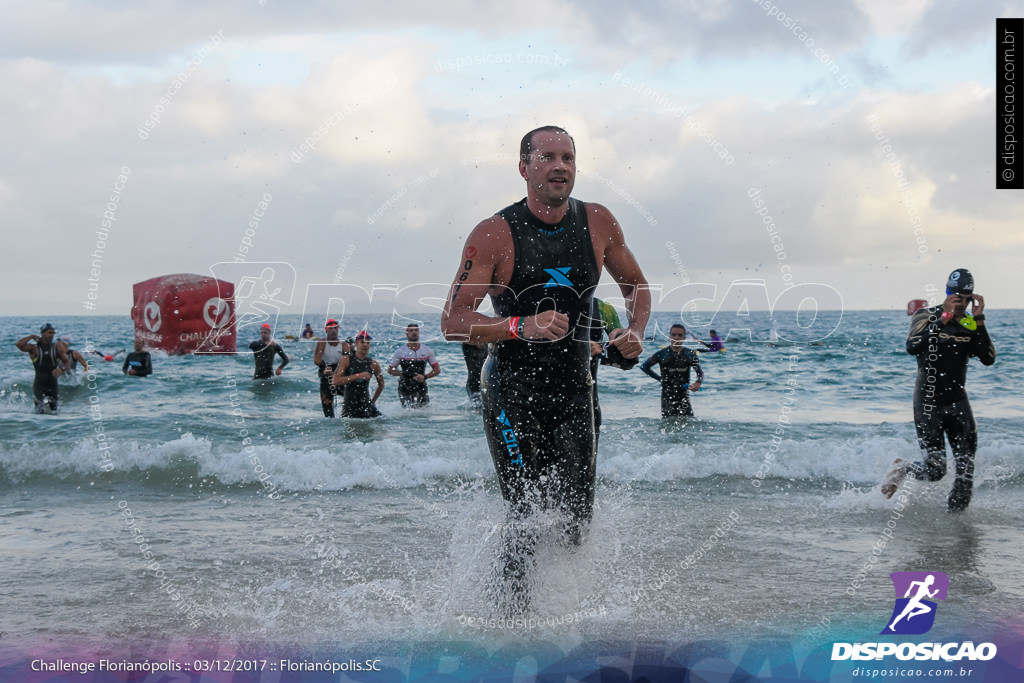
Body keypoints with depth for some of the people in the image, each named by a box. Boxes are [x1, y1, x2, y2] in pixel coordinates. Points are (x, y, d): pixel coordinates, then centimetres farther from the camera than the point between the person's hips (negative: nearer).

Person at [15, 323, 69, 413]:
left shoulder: (57, 347, 6)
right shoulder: (34, 348, -3)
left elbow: (66, 362, 11)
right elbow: (18, 344, -18)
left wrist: (61, 369, -11)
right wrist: (32, 337, -7)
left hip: (53, 385, 4)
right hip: (39, 385, -4)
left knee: (52, 411, 9)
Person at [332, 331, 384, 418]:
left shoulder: (373, 364, 3)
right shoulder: (345, 360, -3)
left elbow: (381, 385, 20)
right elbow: (335, 381, -16)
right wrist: (357, 376, -20)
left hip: (366, 404, 2)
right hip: (349, 405, -1)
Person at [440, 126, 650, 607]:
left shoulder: (598, 223, 1)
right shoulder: (495, 234, -11)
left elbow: (636, 286, 17)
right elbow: (452, 322, -13)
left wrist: (636, 331, -3)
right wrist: (521, 327, -27)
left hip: (574, 393, 4)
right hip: (511, 395, -3)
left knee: (577, 518, 2)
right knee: (525, 514, -10)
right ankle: (516, 604, 15)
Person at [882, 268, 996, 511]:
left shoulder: (972, 324, 5)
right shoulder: (927, 317, -7)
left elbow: (988, 359, -7)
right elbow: (912, 347, -26)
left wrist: (979, 320, -13)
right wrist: (943, 319, -28)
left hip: (958, 402, 4)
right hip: (929, 403, -4)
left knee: (966, 468, -3)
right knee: (935, 469, -7)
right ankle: (901, 469, 23)